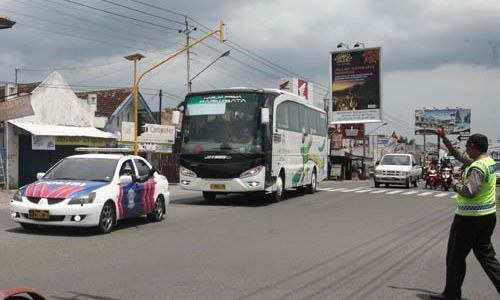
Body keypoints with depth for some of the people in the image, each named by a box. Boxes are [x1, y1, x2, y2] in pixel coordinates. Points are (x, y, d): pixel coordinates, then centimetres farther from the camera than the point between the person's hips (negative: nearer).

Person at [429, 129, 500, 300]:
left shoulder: (477, 167, -21)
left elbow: (469, 191, -30)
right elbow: (459, 156, 19)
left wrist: (457, 184, -11)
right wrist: (444, 139, 21)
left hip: (470, 218, -9)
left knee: (455, 257, 4)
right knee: (485, 255, 16)